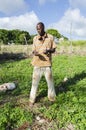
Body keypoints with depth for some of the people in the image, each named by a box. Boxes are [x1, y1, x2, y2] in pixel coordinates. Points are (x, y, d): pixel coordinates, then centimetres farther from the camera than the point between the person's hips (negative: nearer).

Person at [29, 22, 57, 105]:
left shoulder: (50, 37, 0)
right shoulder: (35, 38, 5)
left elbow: (54, 49, 4)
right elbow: (33, 50, 7)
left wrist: (49, 50, -19)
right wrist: (34, 53, -17)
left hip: (47, 63, -1)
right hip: (37, 63, 1)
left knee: (50, 81, 11)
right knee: (35, 81, 5)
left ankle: (51, 97, 32)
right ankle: (32, 99, 19)